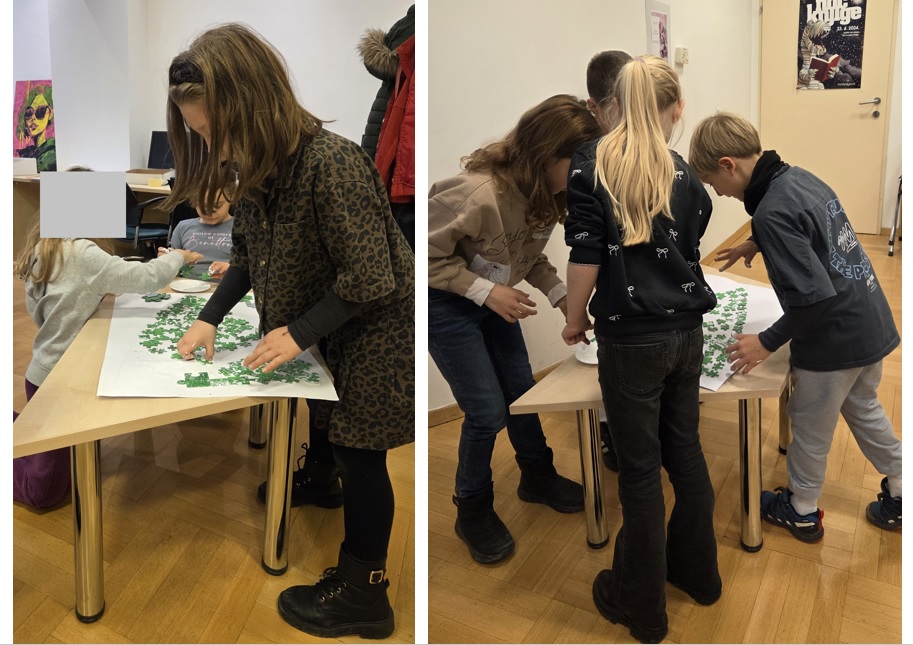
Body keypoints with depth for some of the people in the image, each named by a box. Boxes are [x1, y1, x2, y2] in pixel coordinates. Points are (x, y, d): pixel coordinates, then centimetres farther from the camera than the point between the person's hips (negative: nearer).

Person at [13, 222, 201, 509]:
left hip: (47, 370, 9)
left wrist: (96, 292, 3)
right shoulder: (81, 254, -24)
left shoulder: (42, 251, 2)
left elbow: (38, 313, 11)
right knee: (45, 491, 4)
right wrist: (179, 256, -6)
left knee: (74, 462, 26)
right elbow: (147, 278, -26)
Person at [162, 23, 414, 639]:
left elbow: (369, 278, -26)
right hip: (325, 332, 8)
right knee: (335, 448, 15)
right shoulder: (255, 167, -3)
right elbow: (248, 256, 10)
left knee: (358, 455, 3)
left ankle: (363, 595, 22)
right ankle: (357, 570, 34)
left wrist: (298, 333, -22)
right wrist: (210, 317, -1)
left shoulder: (333, 164, -30)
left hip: (375, 330, -8)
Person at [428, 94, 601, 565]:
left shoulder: (543, 191, -11)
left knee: (521, 391, 15)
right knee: (487, 411, -4)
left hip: (493, 299, 7)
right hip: (444, 302, -7)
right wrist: (486, 291, -30)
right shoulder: (479, 194, -35)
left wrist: (562, 296, -9)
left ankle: (537, 477, 41)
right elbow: (427, 256, -24)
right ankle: (472, 511, 21)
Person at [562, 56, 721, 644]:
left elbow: (586, 256, -13)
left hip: (632, 338, -4)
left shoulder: (591, 162, -7)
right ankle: (698, 571, 38)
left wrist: (575, 318, 2)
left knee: (640, 467, 6)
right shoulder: (685, 174, 5)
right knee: (685, 450, 20)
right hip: (687, 330, 5)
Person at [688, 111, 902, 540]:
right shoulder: (800, 176, 2)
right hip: (872, 325, 9)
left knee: (811, 428, 13)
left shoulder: (772, 213, -27)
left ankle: (801, 512, 34)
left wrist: (767, 342, -19)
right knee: (863, 410, 28)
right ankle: (899, 496, 43)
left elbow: (814, 297, -29)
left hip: (834, 339, -9)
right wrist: (757, 245, 20)